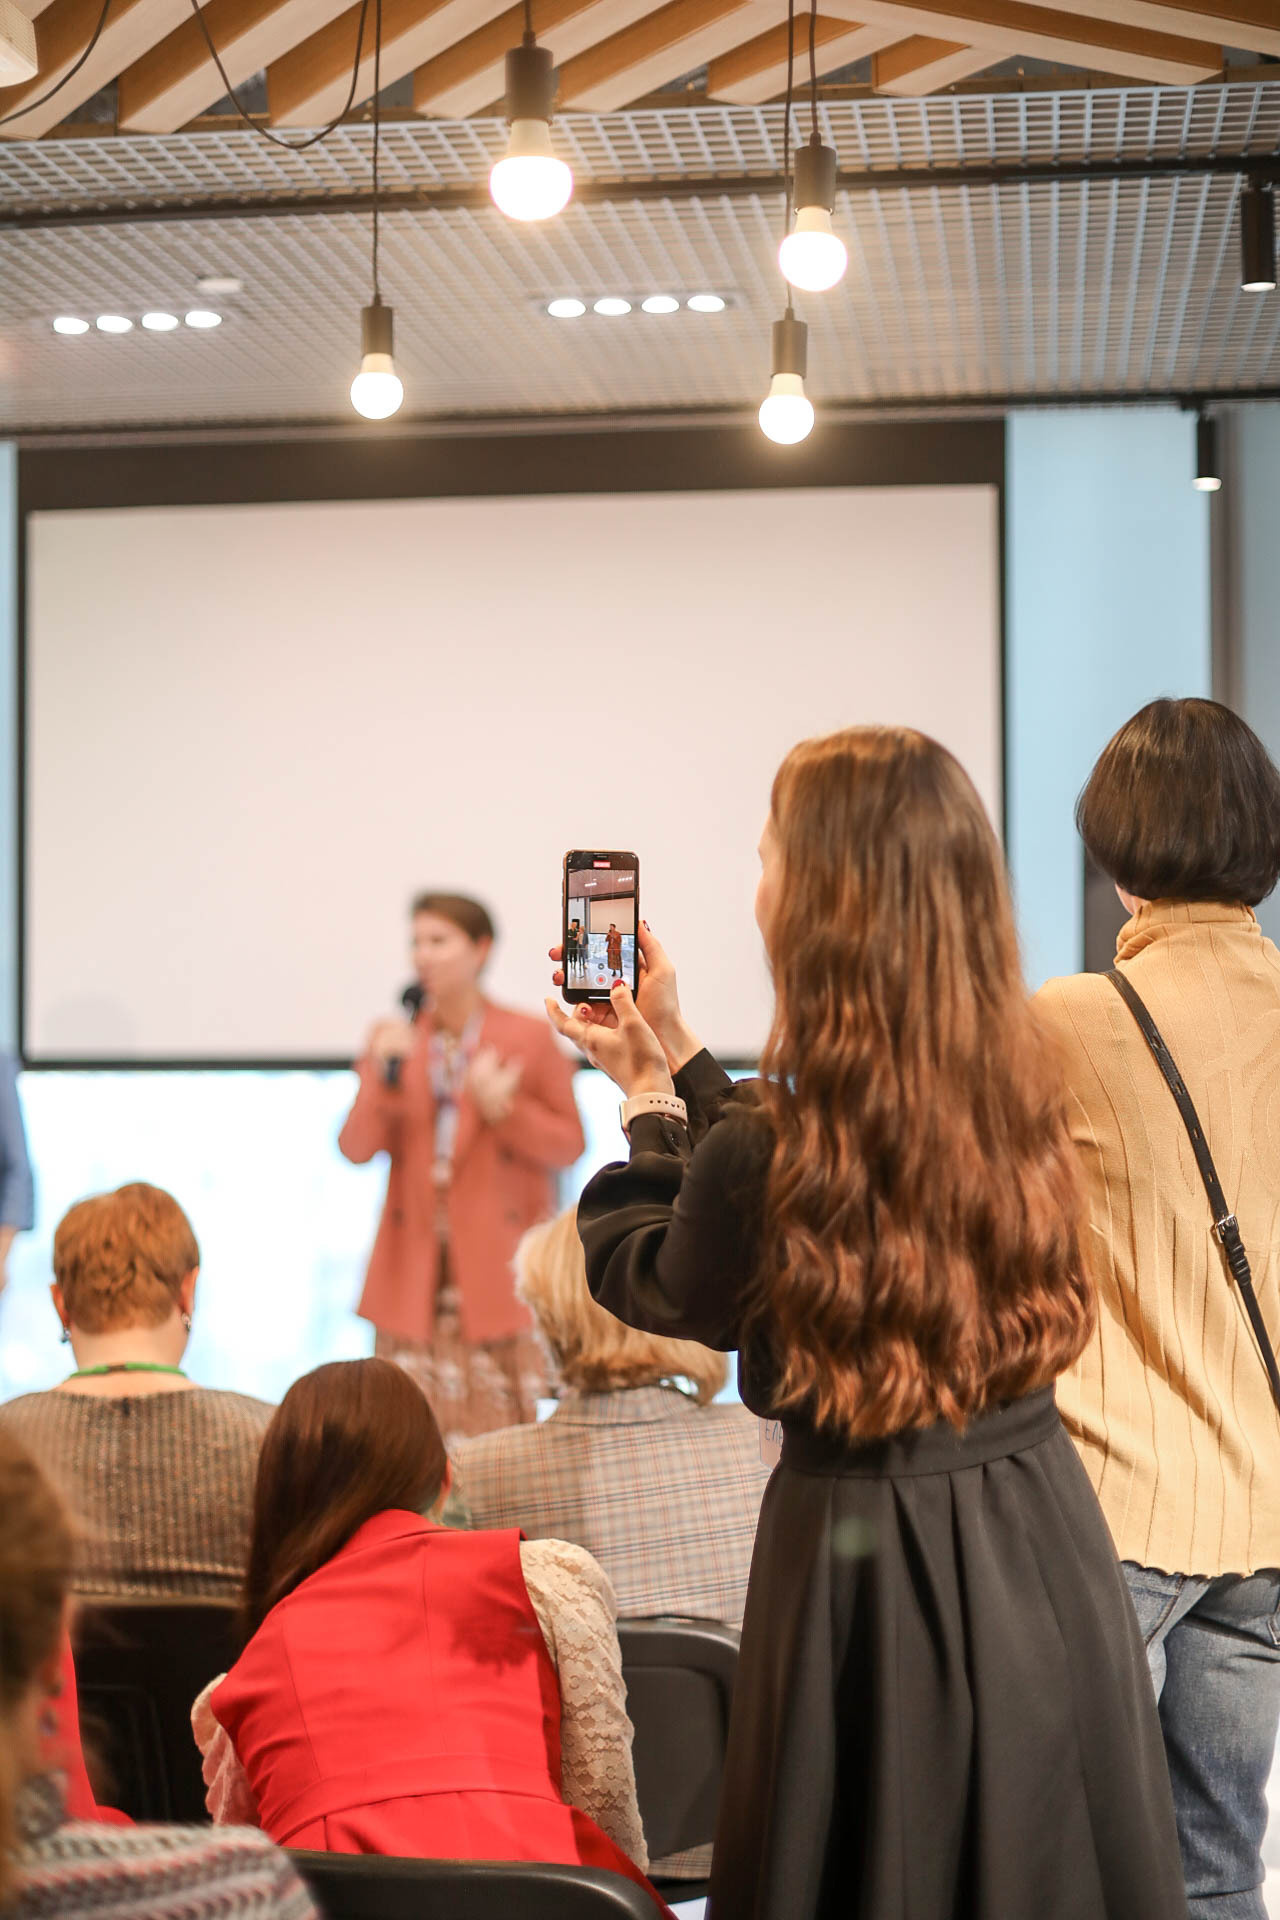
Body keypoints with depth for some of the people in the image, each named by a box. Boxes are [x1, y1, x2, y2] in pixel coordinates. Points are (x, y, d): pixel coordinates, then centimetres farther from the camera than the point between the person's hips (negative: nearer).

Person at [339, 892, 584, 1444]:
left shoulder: (529, 1039, 2)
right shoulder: (393, 1040, 10)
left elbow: (569, 1144, 1)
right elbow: (356, 1149, 1)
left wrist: (501, 1108, -13)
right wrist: (385, 1076, -14)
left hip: (497, 1268, -2)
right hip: (416, 1272, 3)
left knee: (499, 1430, -4)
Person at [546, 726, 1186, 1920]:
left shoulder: (761, 1151, -23)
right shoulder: (1018, 1094, -4)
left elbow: (643, 1277, 0)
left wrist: (646, 1099, 16)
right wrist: (677, 1054, 21)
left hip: (871, 1560, -6)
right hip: (1042, 1524, 6)